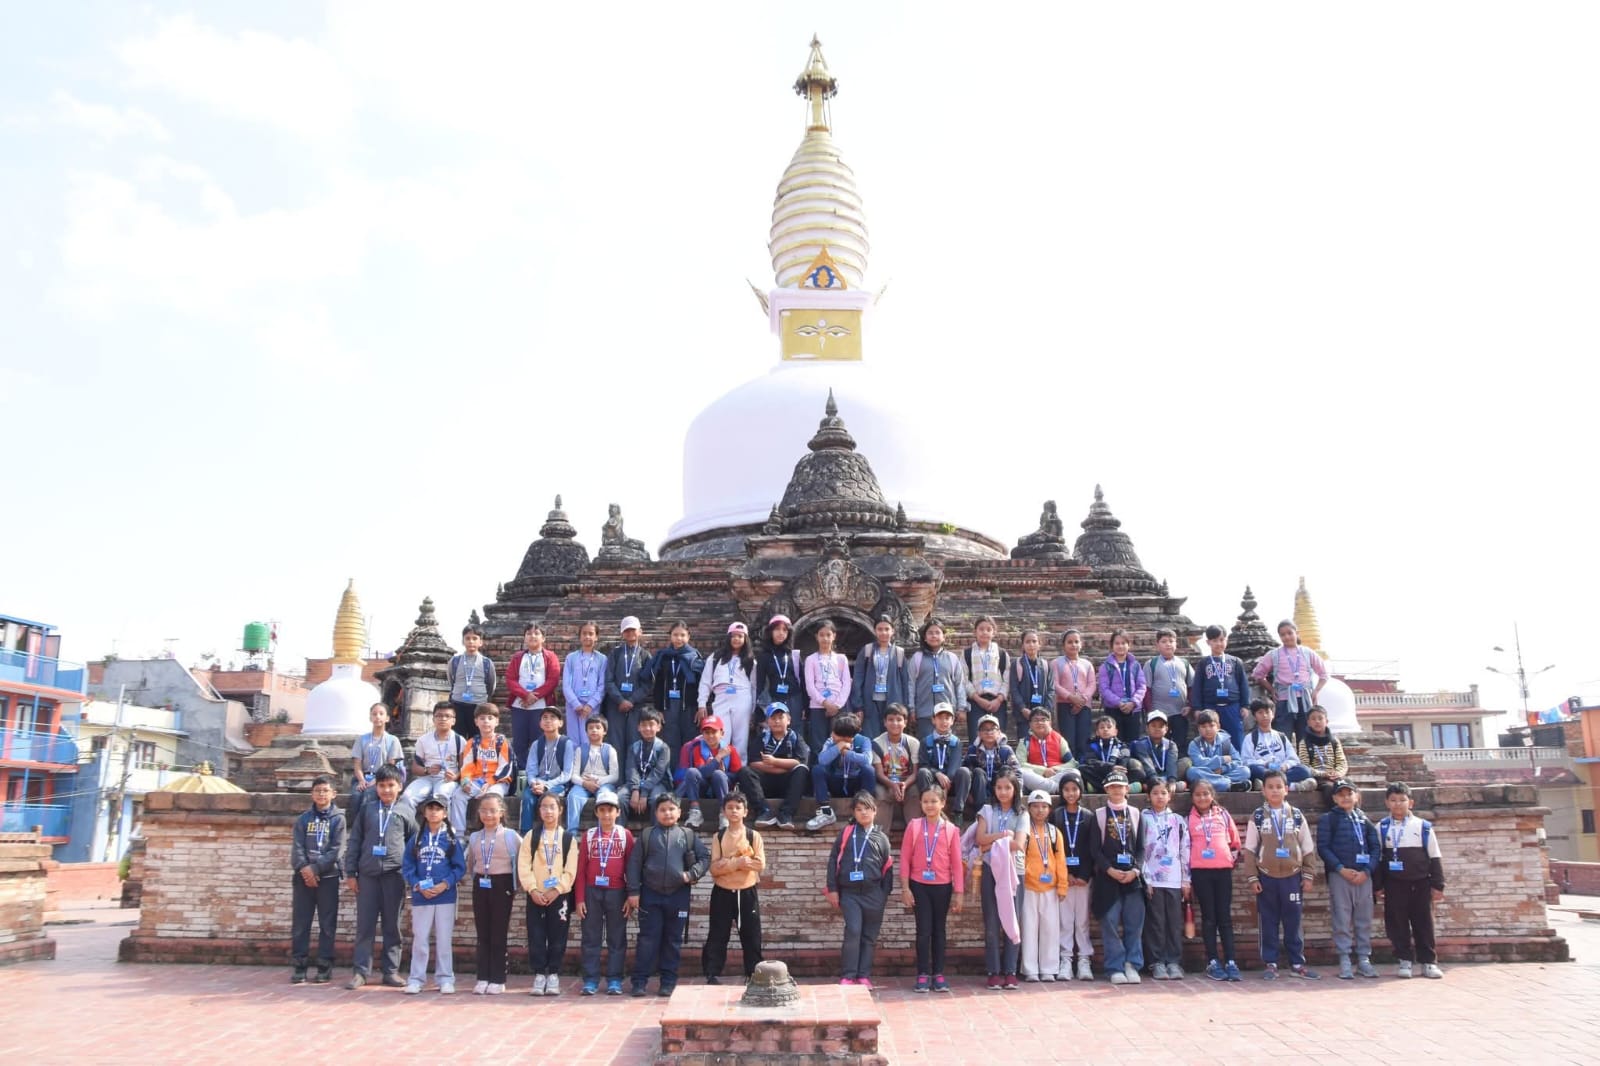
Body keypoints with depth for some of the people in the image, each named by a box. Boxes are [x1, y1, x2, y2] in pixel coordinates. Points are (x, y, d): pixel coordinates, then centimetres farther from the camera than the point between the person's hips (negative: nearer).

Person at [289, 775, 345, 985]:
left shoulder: (338, 819, 1)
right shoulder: (303, 819, 9)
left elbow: (336, 850, -7)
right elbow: (296, 847, 0)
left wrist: (315, 868, -15)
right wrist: (303, 867, -16)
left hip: (328, 877, -2)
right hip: (303, 876, 2)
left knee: (327, 924, 1)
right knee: (300, 923, 4)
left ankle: (325, 968, 7)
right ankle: (299, 967, 11)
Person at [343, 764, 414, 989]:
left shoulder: (404, 813, 8)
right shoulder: (366, 809, 9)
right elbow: (354, 841, 7)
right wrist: (350, 873, 2)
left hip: (394, 875, 0)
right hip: (367, 874, 0)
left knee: (392, 925, 4)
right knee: (365, 925, 2)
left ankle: (391, 971, 11)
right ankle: (360, 971, 8)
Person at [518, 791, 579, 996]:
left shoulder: (568, 837, 4)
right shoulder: (531, 836, 6)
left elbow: (571, 869, -3)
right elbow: (523, 865, -1)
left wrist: (557, 889, -13)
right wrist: (532, 889, -12)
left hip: (560, 895, -1)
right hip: (536, 896, 1)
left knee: (557, 938, 2)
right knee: (536, 937, 1)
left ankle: (553, 975, 12)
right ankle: (539, 975, 11)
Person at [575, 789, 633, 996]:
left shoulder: (625, 835, 2)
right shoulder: (588, 835, 5)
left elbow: (630, 868, 3)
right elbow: (581, 868, 4)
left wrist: (631, 897, -2)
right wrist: (579, 899, -2)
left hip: (617, 892, -1)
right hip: (592, 892, 1)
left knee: (616, 939, 4)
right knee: (591, 938, 4)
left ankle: (614, 980, 11)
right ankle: (590, 980, 10)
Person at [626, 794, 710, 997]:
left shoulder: (688, 835, 5)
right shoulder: (646, 835, 4)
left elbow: (705, 858, 6)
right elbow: (634, 864, 3)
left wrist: (692, 874, -10)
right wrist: (633, 892, -3)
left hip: (678, 895, 1)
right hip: (651, 895, -1)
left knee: (673, 940, 7)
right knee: (648, 938, 0)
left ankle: (668, 981, 16)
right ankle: (640, 981, 6)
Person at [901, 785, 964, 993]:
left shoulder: (951, 830, 0)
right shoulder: (914, 826, -1)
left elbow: (956, 862, 2)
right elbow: (905, 858, 0)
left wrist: (958, 893, 0)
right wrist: (905, 888, -4)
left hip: (942, 886, 1)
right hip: (919, 886, -1)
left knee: (939, 930, 9)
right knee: (923, 930, 1)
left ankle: (938, 974, 16)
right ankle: (922, 975, 8)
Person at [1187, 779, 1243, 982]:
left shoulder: (1223, 814, 10)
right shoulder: (1189, 819, 5)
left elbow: (1235, 839, 19)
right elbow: (1184, 846, 6)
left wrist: (1233, 856, 7)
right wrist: (1186, 877, 3)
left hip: (1223, 869, 1)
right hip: (1200, 871, -1)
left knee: (1225, 917, 2)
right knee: (1208, 917, 2)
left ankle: (1230, 961, 2)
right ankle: (1213, 961, 5)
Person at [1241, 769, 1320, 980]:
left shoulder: (1297, 816, 4)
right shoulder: (1257, 817, 0)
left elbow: (1308, 849, 8)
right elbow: (1250, 850, 0)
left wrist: (1307, 876, 4)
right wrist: (1252, 878, -4)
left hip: (1292, 877, 1)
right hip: (1266, 878, -1)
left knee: (1293, 922, 7)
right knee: (1268, 923, 5)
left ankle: (1297, 964, 17)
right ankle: (1271, 964, 13)